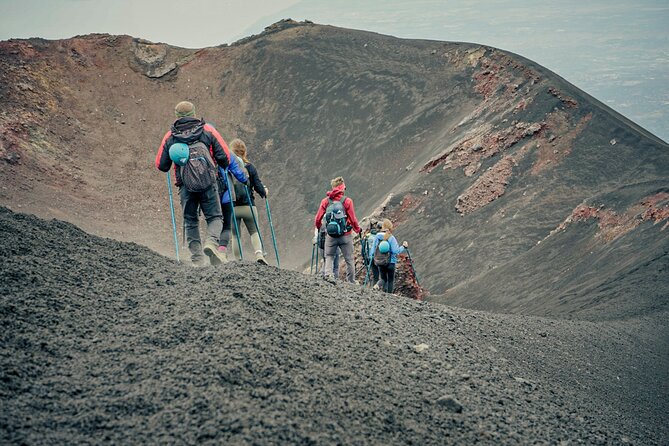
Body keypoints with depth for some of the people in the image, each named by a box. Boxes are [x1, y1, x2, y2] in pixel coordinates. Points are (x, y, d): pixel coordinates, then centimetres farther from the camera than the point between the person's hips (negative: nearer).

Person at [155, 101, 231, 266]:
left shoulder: (169, 136, 6)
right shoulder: (207, 130, 2)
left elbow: (161, 165, 8)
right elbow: (225, 157, -2)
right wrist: (223, 166, 20)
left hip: (185, 186, 1)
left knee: (190, 221, 12)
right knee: (214, 217, 9)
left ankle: (197, 258, 4)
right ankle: (212, 242, -19)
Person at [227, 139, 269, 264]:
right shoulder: (250, 167, -2)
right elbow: (257, 185, 0)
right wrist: (264, 192, 21)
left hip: (231, 207, 0)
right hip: (248, 206, 0)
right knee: (254, 232, 12)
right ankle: (259, 254, -9)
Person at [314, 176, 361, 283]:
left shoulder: (326, 201, 0)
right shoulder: (347, 201, -7)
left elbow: (317, 219, 2)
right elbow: (353, 220, -6)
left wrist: (318, 227, 24)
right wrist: (358, 229, 14)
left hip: (330, 235, 1)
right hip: (345, 235, -1)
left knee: (329, 257, 13)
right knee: (349, 259, 10)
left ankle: (328, 274, -12)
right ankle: (351, 282, 14)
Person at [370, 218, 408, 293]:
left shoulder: (377, 236, -4)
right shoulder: (391, 238, -17)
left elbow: (373, 249, 2)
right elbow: (396, 251, -18)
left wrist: (374, 259, 17)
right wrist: (404, 247, -3)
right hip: (390, 262, -3)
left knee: (383, 278, 16)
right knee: (390, 280, 13)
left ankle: (378, 285, -13)